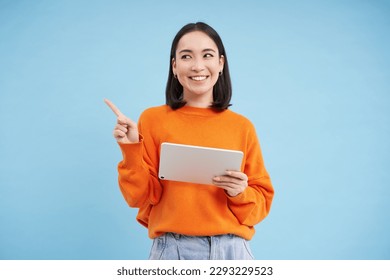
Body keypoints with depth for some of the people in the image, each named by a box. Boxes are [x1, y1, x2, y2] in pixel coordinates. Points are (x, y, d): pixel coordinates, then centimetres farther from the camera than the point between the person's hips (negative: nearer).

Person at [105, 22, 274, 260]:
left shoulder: (242, 126, 1)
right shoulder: (153, 119, -2)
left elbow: (262, 201, 5)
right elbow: (143, 196, -2)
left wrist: (241, 193, -13)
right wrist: (131, 149, -14)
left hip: (231, 250, 1)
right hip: (172, 249, -1)